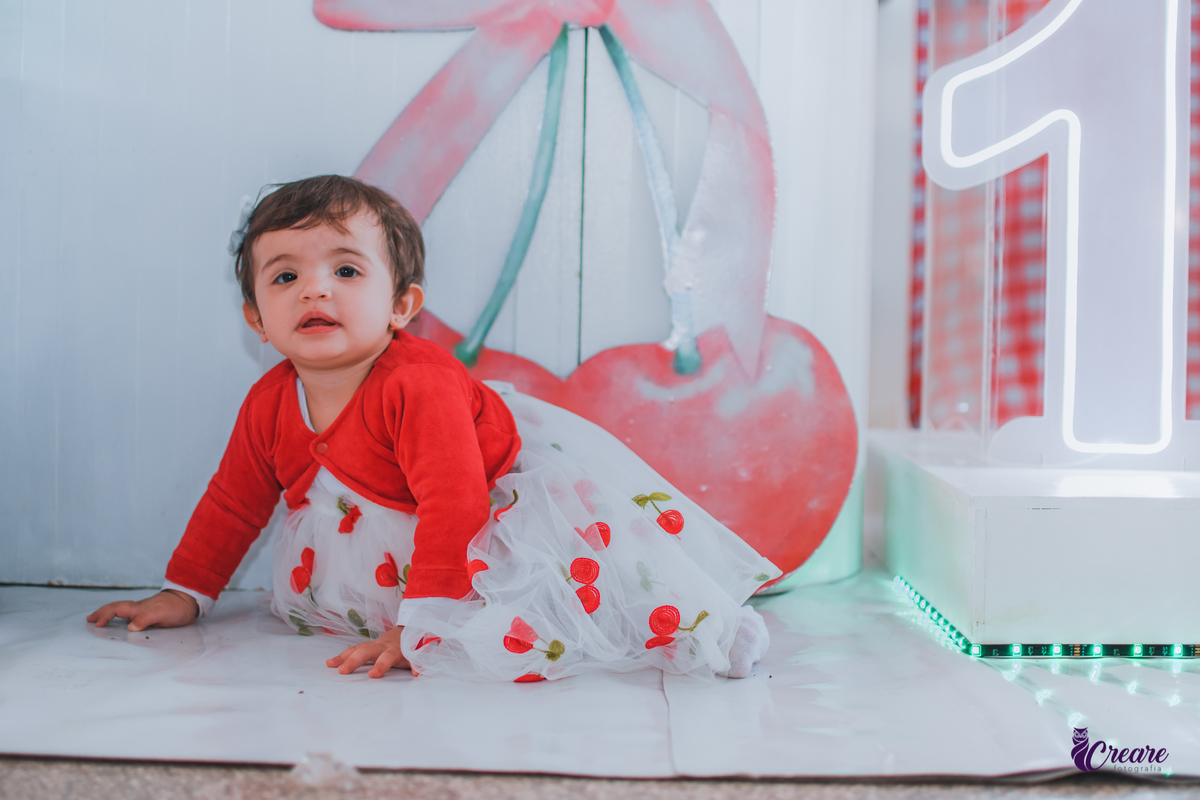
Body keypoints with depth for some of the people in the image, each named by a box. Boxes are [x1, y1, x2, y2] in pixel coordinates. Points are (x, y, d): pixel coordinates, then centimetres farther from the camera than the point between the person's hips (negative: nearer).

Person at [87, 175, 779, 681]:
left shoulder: (420, 384, -32)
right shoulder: (270, 406, -7)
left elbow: (454, 500, -35)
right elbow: (234, 505, 8)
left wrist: (417, 625, -35)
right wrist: (185, 594, 11)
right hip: (400, 529, 9)